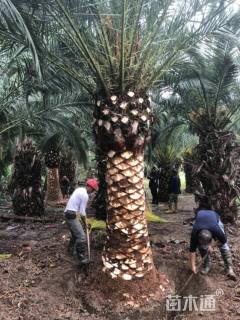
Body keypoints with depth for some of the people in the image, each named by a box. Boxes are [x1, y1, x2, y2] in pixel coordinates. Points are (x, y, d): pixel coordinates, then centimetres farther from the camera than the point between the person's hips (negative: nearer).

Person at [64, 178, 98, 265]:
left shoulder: (80, 189, 10)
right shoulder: (85, 195, -17)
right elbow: (82, 211, -13)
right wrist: (85, 222, 1)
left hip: (68, 213, 10)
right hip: (71, 215, -10)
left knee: (75, 234, 25)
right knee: (82, 237, -12)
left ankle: (71, 250, 41)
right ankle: (82, 258, -11)